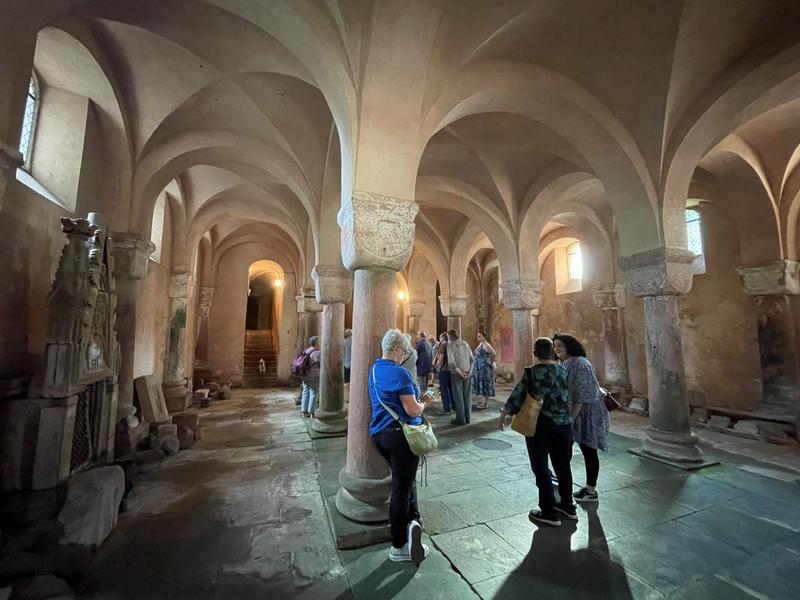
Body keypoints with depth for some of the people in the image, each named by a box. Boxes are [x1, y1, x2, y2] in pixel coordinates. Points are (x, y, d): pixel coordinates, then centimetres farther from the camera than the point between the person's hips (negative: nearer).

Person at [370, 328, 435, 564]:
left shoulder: (374, 370, 9)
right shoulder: (399, 373, -20)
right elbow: (413, 411, -20)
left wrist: (416, 399, 13)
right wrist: (424, 402, 0)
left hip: (379, 434, 8)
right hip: (401, 435, -8)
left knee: (404, 481, 22)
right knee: (402, 488, 7)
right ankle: (398, 547, 21)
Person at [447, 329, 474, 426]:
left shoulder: (450, 345, -10)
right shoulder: (465, 343, 6)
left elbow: (451, 362, -19)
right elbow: (472, 359, 4)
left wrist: (460, 373, -13)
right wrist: (470, 371, 0)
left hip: (457, 374, -5)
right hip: (467, 373, 5)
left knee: (458, 397, 4)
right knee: (466, 396, 14)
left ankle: (461, 419, 11)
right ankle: (467, 418, 23)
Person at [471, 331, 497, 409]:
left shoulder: (485, 344, -16)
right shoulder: (480, 344, 13)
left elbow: (494, 353, -27)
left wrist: (491, 363, -16)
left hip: (485, 367, -10)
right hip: (479, 368, 10)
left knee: (485, 384, -5)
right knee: (481, 384, 14)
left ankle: (486, 403, 1)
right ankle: (483, 400, 24)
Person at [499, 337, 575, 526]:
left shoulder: (531, 372, -13)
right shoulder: (562, 370, 0)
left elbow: (517, 395, -11)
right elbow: (569, 395, 6)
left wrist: (503, 415, -1)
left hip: (541, 424, -5)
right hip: (563, 423, 5)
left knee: (541, 468, 8)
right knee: (562, 465, 20)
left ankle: (549, 513, 16)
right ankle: (568, 506, 36)